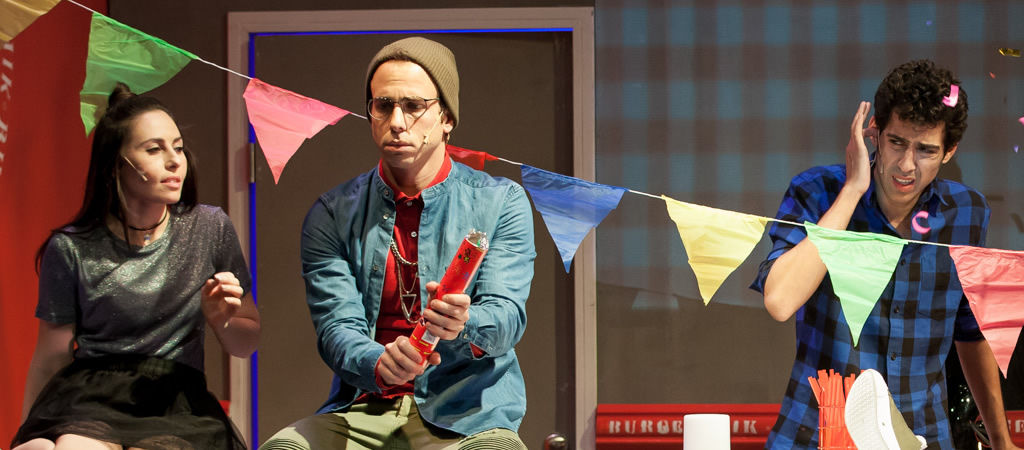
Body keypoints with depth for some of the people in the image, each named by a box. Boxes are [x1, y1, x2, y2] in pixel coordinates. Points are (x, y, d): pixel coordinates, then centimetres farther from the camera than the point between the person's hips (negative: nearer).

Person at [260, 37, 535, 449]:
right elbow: (336, 327, -2)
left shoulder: (502, 203, 7)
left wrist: (464, 324, -31)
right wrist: (379, 363, -27)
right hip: (363, 411, 1)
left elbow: (507, 315, -5)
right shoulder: (333, 214, 9)